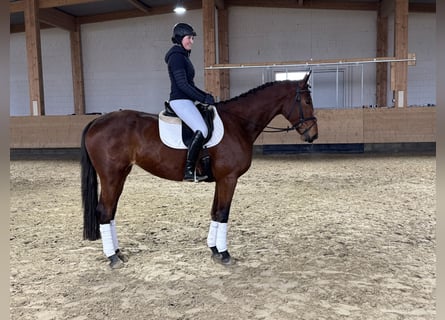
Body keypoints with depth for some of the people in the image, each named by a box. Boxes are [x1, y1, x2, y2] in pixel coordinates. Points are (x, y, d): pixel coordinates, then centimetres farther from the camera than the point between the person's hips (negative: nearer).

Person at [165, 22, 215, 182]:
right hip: (180, 101, -11)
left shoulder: (183, 56, 20)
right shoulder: (176, 56, -10)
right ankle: (189, 171, -22)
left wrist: (205, 95, 12)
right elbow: (182, 84, -18)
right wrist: (203, 99, -16)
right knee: (201, 130, -25)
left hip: (185, 101, 11)